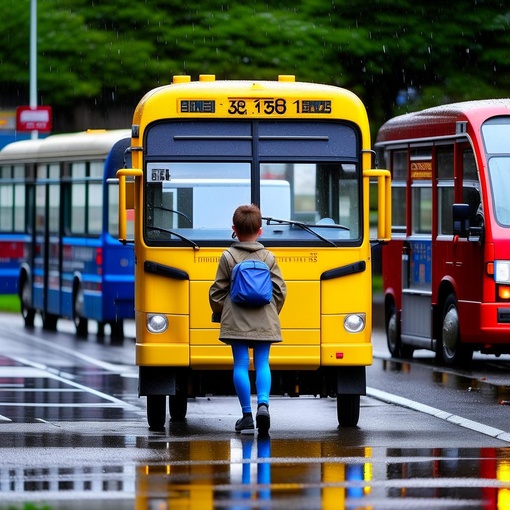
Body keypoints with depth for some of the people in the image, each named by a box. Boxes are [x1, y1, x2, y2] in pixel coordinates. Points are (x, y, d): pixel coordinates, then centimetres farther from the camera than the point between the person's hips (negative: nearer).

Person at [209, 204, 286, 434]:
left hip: (236, 321, -2)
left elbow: (218, 291, 2)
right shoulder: (268, 258, 2)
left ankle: (247, 414, 0)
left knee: (241, 365, 1)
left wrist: (218, 311, 21)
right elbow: (280, 290, 6)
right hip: (264, 323, 2)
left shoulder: (228, 257, -4)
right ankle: (263, 403, -17)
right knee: (262, 364, 5)